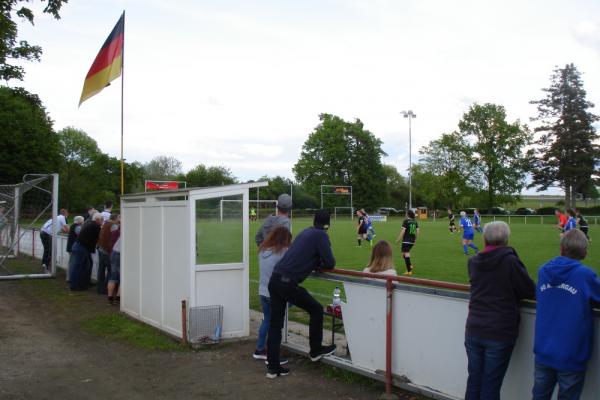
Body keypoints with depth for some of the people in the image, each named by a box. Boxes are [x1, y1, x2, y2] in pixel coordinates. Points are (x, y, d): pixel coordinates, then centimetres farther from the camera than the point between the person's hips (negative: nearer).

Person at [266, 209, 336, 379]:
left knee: (275, 324, 11)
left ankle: (273, 367, 16)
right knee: (316, 309, 13)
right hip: (288, 283, -7)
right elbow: (330, 263, -6)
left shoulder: (306, 232, 19)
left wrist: (316, 263, 17)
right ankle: (316, 350, 25)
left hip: (274, 279, 7)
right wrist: (321, 264, 14)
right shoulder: (321, 235, -2)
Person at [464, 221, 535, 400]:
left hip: (473, 331, 4)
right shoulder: (510, 262, -13)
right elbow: (531, 291, -6)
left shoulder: (473, 262, 2)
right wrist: (513, 293, 12)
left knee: (473, 381, 14)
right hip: (500, 334, -4)